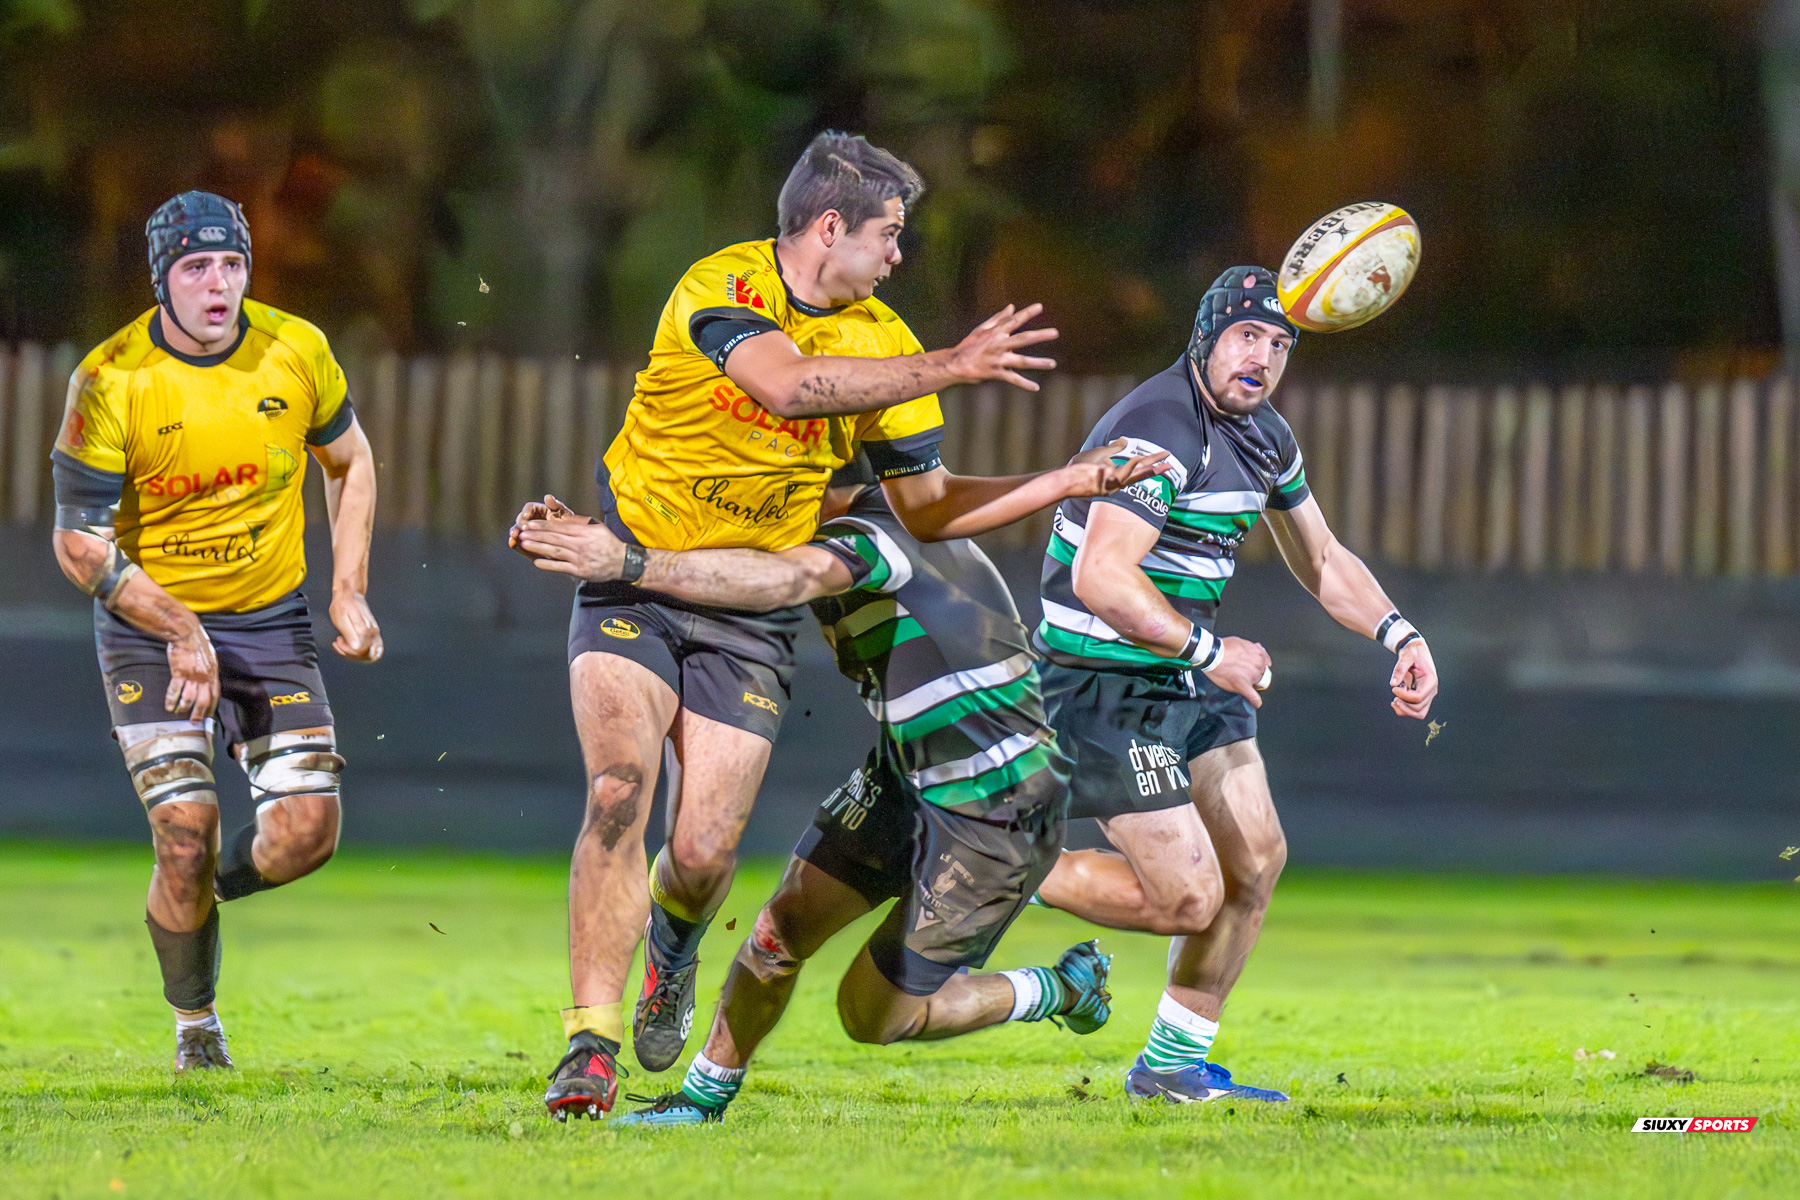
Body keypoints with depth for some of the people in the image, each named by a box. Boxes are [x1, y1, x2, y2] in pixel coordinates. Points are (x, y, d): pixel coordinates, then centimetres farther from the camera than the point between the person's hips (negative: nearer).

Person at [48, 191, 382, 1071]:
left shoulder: (295, 352, -7)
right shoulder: (111, 380, -17)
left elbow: (350, 461, 12)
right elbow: (78, 541, -14)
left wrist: (348, 592, 2)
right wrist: (179, 632, -23)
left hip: (270, 619, 3)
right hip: (148, 621, -3)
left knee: (308, 831, -10)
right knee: (187, 832, -14)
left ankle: (206, 892, 24)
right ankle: (194, 1025, 9)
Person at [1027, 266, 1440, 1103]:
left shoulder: (1264, 437, 8)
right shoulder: (1159, 429, -23)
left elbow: (1321, 560, 22)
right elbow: (1101, 578, -32)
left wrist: (1398, 635, 8)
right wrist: (1209, 651, -31)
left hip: (1191, 682, 9)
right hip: (1105, 685, -9)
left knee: (1256, 861, 8)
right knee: (1189, 898, -12)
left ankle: (1173, 1065, 21)